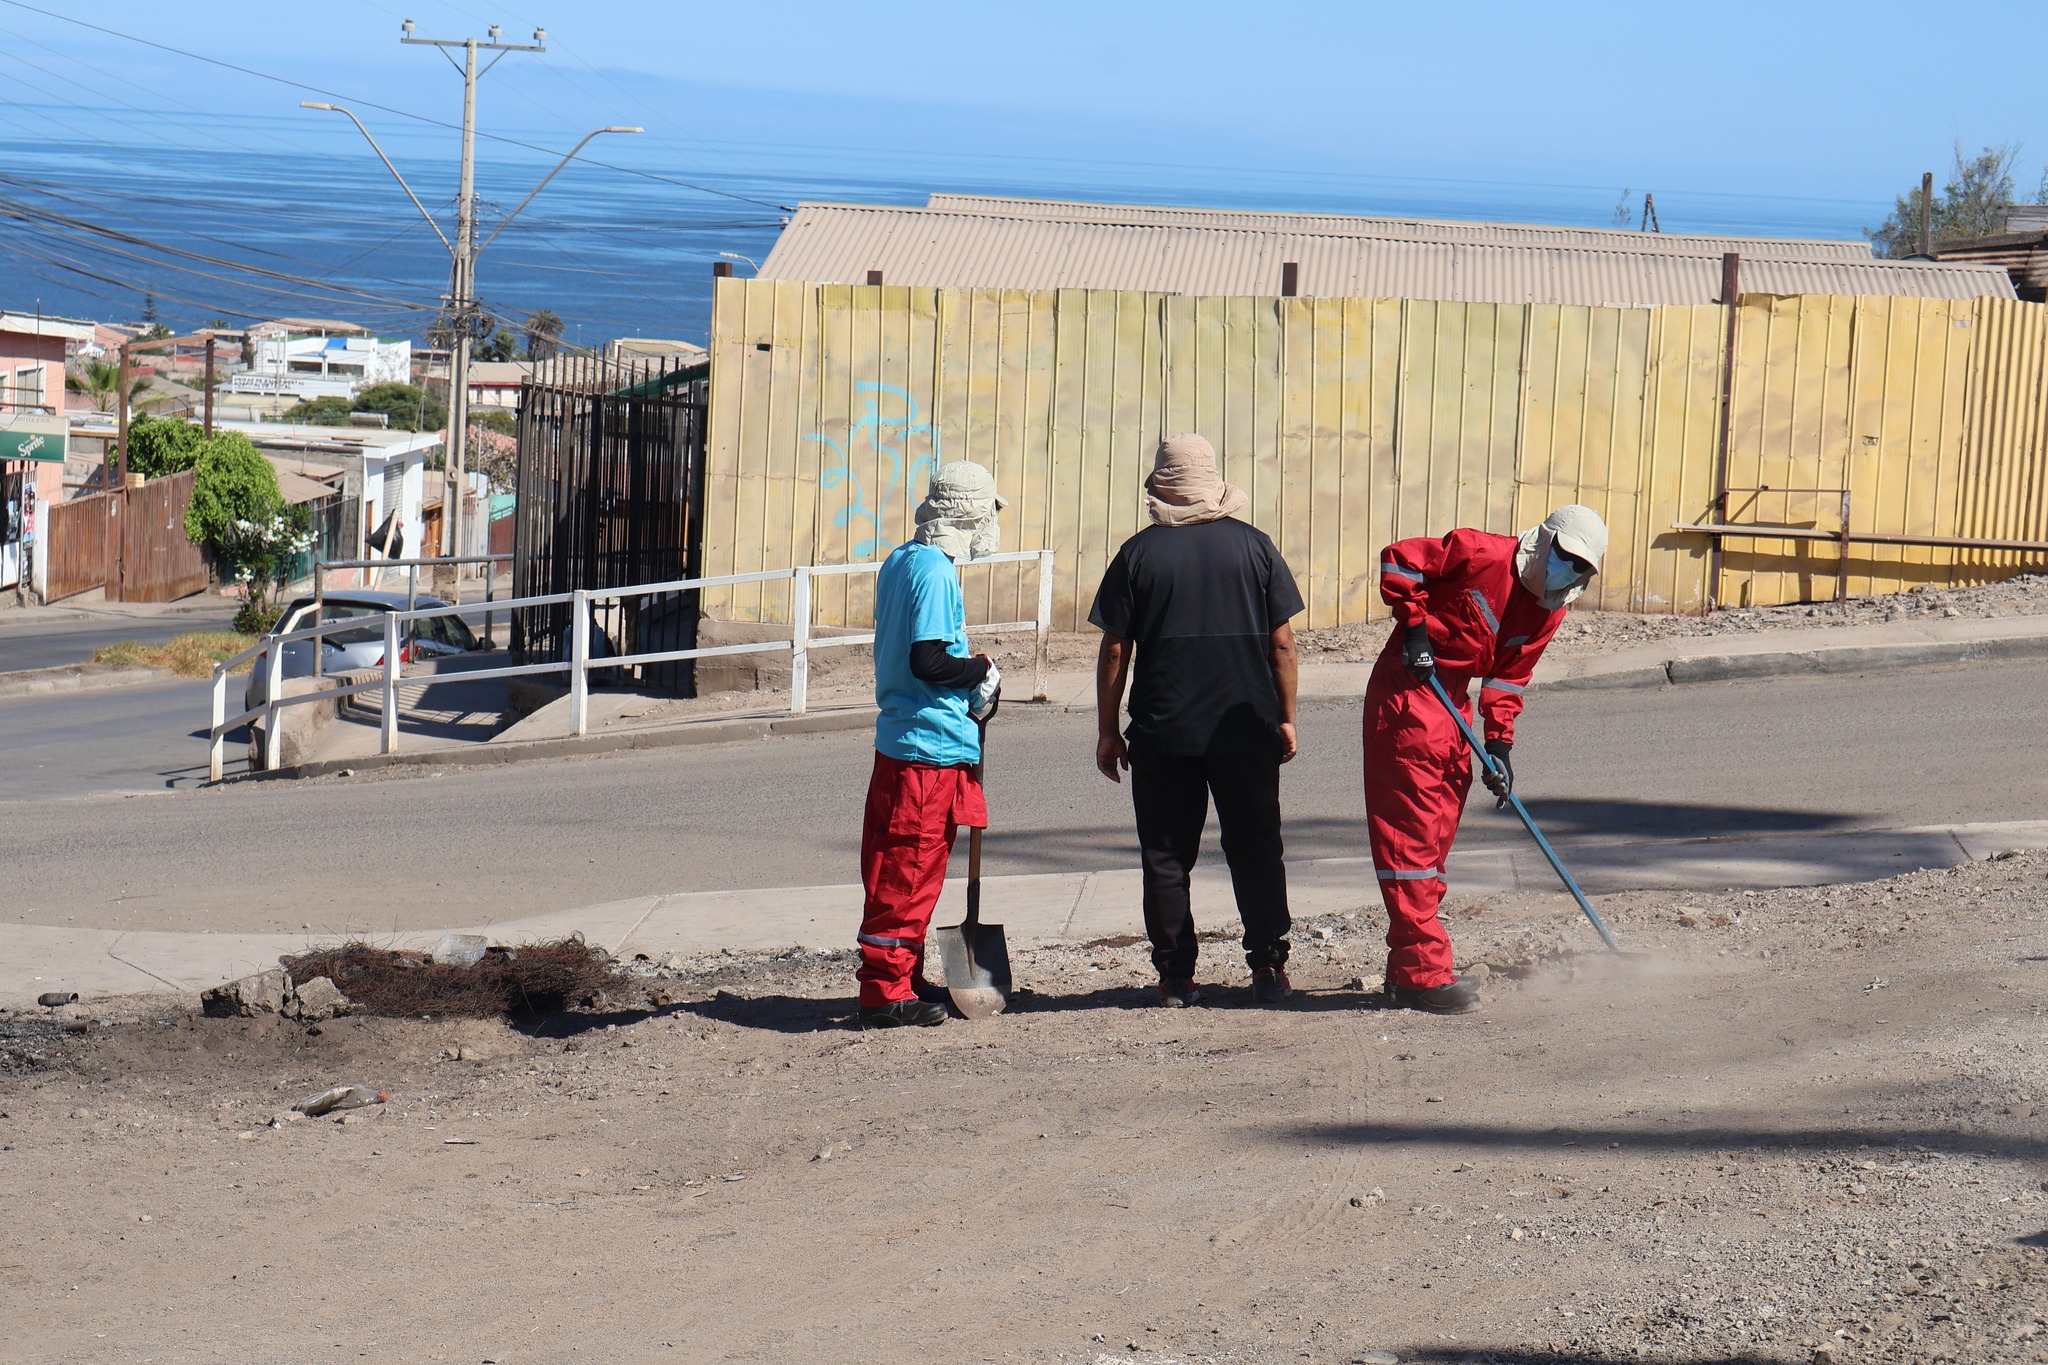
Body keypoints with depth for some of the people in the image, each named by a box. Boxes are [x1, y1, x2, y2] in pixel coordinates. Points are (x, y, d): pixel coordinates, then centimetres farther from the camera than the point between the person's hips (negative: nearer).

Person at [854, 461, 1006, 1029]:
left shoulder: (901, 561, 13)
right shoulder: (934, 570, -17)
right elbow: (927, 661, -23)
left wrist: (970, 672, 10)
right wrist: (984, 672, -8)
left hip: (900, 740, 10)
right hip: (931, 747, -10)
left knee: (900, 871, 16)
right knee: (909, 874, -5)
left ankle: (902, 980, 25)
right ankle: (887, 992, -1)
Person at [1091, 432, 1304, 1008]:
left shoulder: (1138, 554, -4)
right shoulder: (1253, 545, -1)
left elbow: (1114, 649, -3)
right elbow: (1281, 642, 1)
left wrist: (1108, 730, 5)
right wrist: (1285, 718, 10)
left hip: (1162, 733, -1)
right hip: (1246, 731, 1)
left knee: (1166, 857, 6)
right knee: (1256, 851, 11)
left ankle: (1177, 977, 6)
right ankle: (1269, 967, 10)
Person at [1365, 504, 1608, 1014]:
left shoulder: (1550, 610, 7)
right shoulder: (1483, 555, -16)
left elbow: (1509, 675, 12)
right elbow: (1397, 561, -15)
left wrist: (1499, 743, 2)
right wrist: (1415, 626, -17)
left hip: (1453, 700, 9)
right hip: (1406, 690, -9)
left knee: (1440, 831, 12)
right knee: (1412, 827, -9)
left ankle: (1408, 967, 20)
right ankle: (1421, 970, -11)